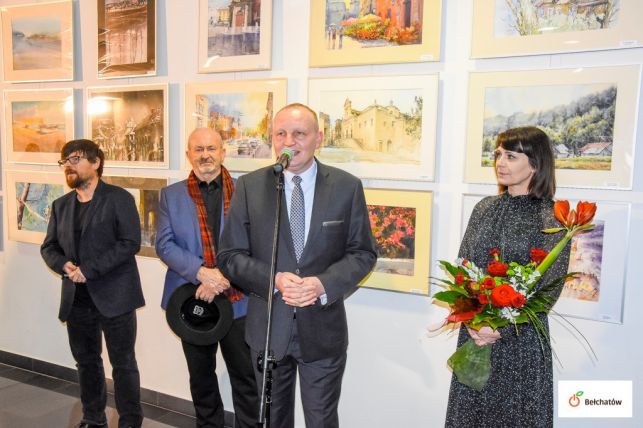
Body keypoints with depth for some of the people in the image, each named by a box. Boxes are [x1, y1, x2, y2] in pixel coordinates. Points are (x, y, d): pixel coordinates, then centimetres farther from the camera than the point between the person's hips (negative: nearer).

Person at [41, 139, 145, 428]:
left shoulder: (119, 199, -6)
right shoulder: (61, 205, 14)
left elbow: (130, 242, -15)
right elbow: (49, 247, 15)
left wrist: (89, 269, -19)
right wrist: (64, 265, -8)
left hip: (113, 297, -6)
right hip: (77, 299, 6)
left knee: (123, 364, 2)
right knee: (86, 363, 17)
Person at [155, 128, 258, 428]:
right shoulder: (171, 195, 5)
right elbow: (164, 244, -3)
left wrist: (224, 278, -19)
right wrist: (202, 272, -18)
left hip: (237, 299, -2)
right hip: (191, 299, 2)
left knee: (246, 376, 5)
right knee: (201, 376, 18)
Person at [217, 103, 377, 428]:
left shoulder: (347, 187, -5)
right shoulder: (249, 186, -4)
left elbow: (363, 252, -2)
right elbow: (230, 255, -3)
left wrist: (324, 284, -19)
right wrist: (275, 280, -20)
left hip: (323, 327, -1)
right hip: (268, 326, 1)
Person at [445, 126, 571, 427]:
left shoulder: (551, 217, -8)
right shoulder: (484, 208, 5)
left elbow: (549, 287, -13)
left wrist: (501, 328, -17)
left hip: (522, 338, -4)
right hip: (474, 333, 4)